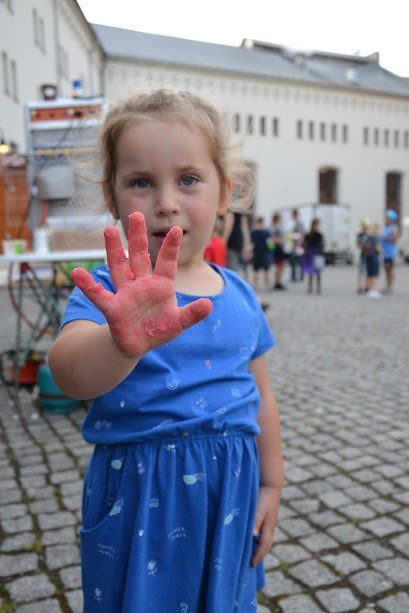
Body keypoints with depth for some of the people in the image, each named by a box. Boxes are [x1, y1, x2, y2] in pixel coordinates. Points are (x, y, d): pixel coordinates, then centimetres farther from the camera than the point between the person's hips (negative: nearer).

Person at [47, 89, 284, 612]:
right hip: (141, 497, -3)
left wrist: (270, 485, 12)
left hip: (230, 492, 4)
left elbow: (261, 397, 8)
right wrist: (123, 342, -54)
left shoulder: (239, 297, 0)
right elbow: (68, 370, -34)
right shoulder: (107, 292, -14)